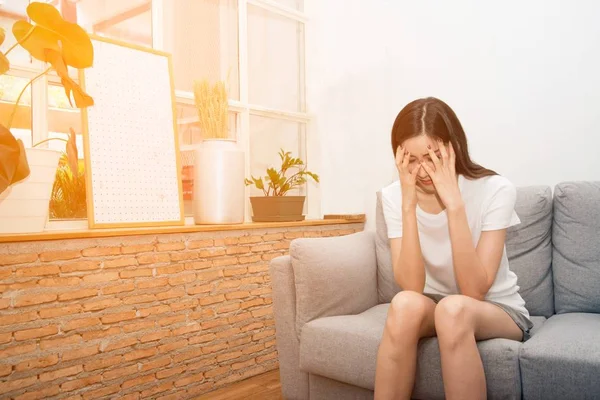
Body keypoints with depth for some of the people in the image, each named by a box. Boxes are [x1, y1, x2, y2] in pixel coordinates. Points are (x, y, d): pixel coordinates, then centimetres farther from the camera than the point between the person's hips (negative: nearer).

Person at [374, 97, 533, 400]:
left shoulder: (495, 190, -19)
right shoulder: (393, 196, -13)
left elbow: (475, 291, -26)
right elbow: (411, 288, -22)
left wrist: (454, 203, -34)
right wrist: (409, 205, -31)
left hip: (498, 310, -2)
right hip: (432, 307, 2)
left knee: (453, 309, -35)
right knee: (405, 304, -32)